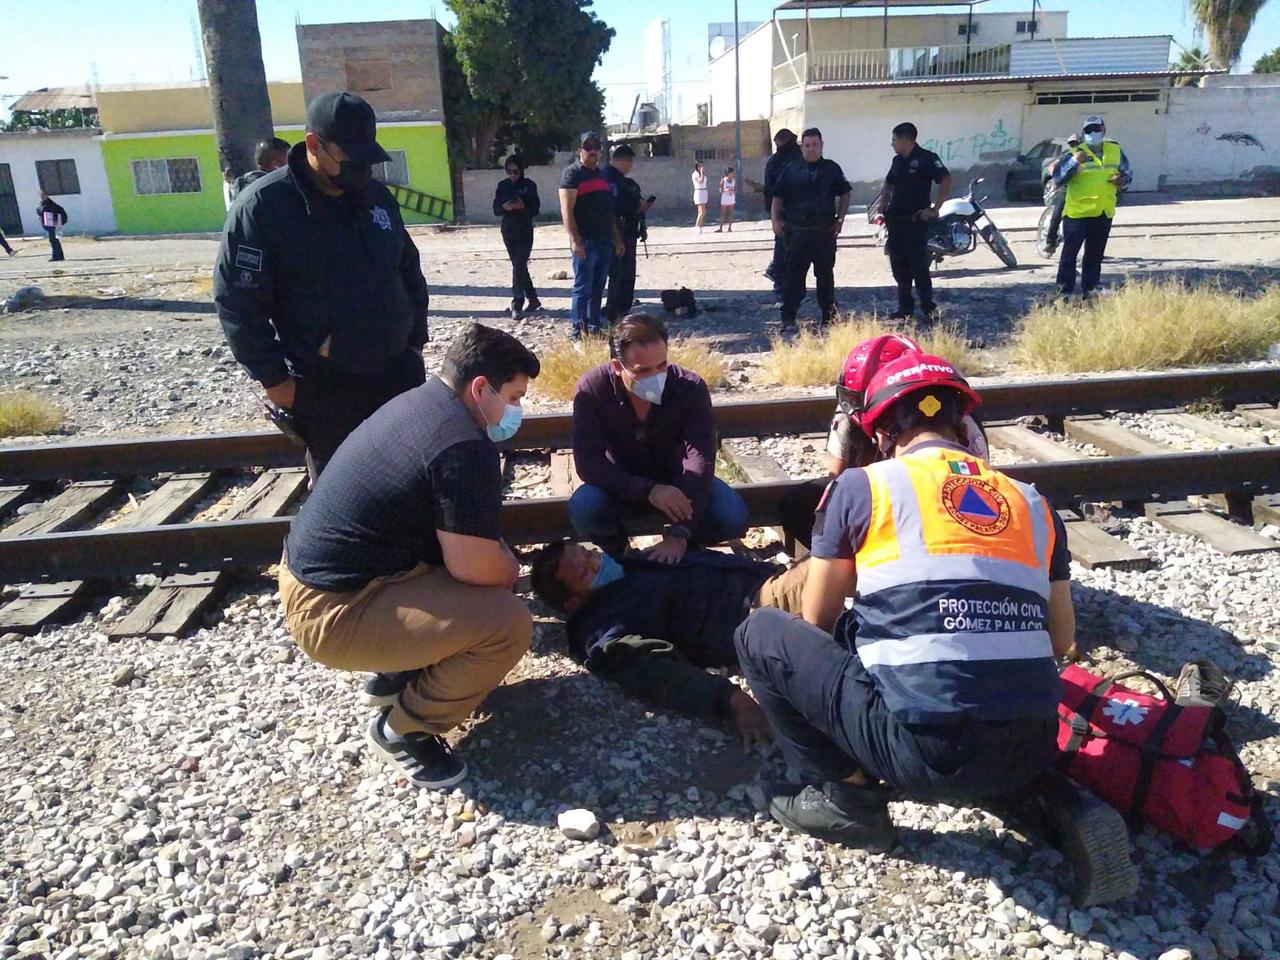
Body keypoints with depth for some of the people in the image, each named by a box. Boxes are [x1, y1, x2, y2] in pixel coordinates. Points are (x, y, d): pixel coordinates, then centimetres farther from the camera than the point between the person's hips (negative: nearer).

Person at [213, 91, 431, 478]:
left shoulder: (377, 195, 5)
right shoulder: (261, 207, -13)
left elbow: (409, 271, 15)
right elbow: (237, 301, -13)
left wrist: (416, 340, 12)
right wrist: (273, 378, -13)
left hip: (399, 373, 5)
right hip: (323, 389, -5)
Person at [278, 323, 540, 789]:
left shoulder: (419, 401, 8)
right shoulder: (465, 448, -23)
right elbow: (475, 567, -22)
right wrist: (510, 567, 1)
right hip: (334, 611, -10)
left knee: (496, 563, 17)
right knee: (509, 623, -18)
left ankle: (398, 672, 23)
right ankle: (403, 728, 2)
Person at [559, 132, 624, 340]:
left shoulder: (602, 174, 19)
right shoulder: (572, 173, -5)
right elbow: (567, 211, -13)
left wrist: (617, 239, 18)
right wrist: (575, 240, -22)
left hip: (605, 241, 7)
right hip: (585, 242, -7)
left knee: (598, 288, 11)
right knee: (582, 288, -6)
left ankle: (594, 327, 18)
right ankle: (579, 332, -3)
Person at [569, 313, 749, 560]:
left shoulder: (691, 387, -24)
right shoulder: (592, 388, -24)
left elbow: (700, 460, -31)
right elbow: (588, 462, -26)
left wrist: (679, 533, -41)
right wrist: (648, 490, -39)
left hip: (678, 481, 0)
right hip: (623, 486, 0)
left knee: (732, 516, -26)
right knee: (582, 509, -31)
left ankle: (687, 549, 7)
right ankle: (615, 554, 3)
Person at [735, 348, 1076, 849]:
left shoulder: (860, 486, 2)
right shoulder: (1032, 503, 14)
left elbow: (816, 621, 10)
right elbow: (1062, 641, 20)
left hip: (925, 750, -6)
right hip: (1030, 754, 6)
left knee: (760, 634, 11)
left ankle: (849, 795, 8)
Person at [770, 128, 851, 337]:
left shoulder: (832, 169, 7)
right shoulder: (791, 170, 4)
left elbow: (844, 194, 16)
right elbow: (778, 198, 7)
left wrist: (840, 219, 7)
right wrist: (775, 220, -7)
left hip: (825, 232, 2)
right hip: (797, 232, -2)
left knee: (826, 275, 11)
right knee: (793, 276, -5)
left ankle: (829, 318, 23)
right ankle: (788, 320, -4)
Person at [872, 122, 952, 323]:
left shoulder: (927, 159, -8)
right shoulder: (898, 161, 15)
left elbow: (946, 182, -14)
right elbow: (887, 185, 29)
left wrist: (934, 209, -17)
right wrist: (883, 205, 13)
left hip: (916, 222, -7)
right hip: (895, 221, 7)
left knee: (919, 268, -8)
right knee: (899, 269, 9)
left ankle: (929, 309, 0)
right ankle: (905, 308, 18)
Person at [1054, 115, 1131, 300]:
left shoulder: (1115, 151, 10)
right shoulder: (1076, 153, -4)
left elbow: (1128, 173, 19)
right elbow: (1057, 178, -11)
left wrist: (1122, 180, -4)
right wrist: (1074, 161, -22)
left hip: (1104, 214, 5)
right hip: (1077, 213, -5)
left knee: (1095, 255, 13)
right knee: (1070, 253, -4)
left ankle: (1089, 289, 25)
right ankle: (1065, 291, 1)